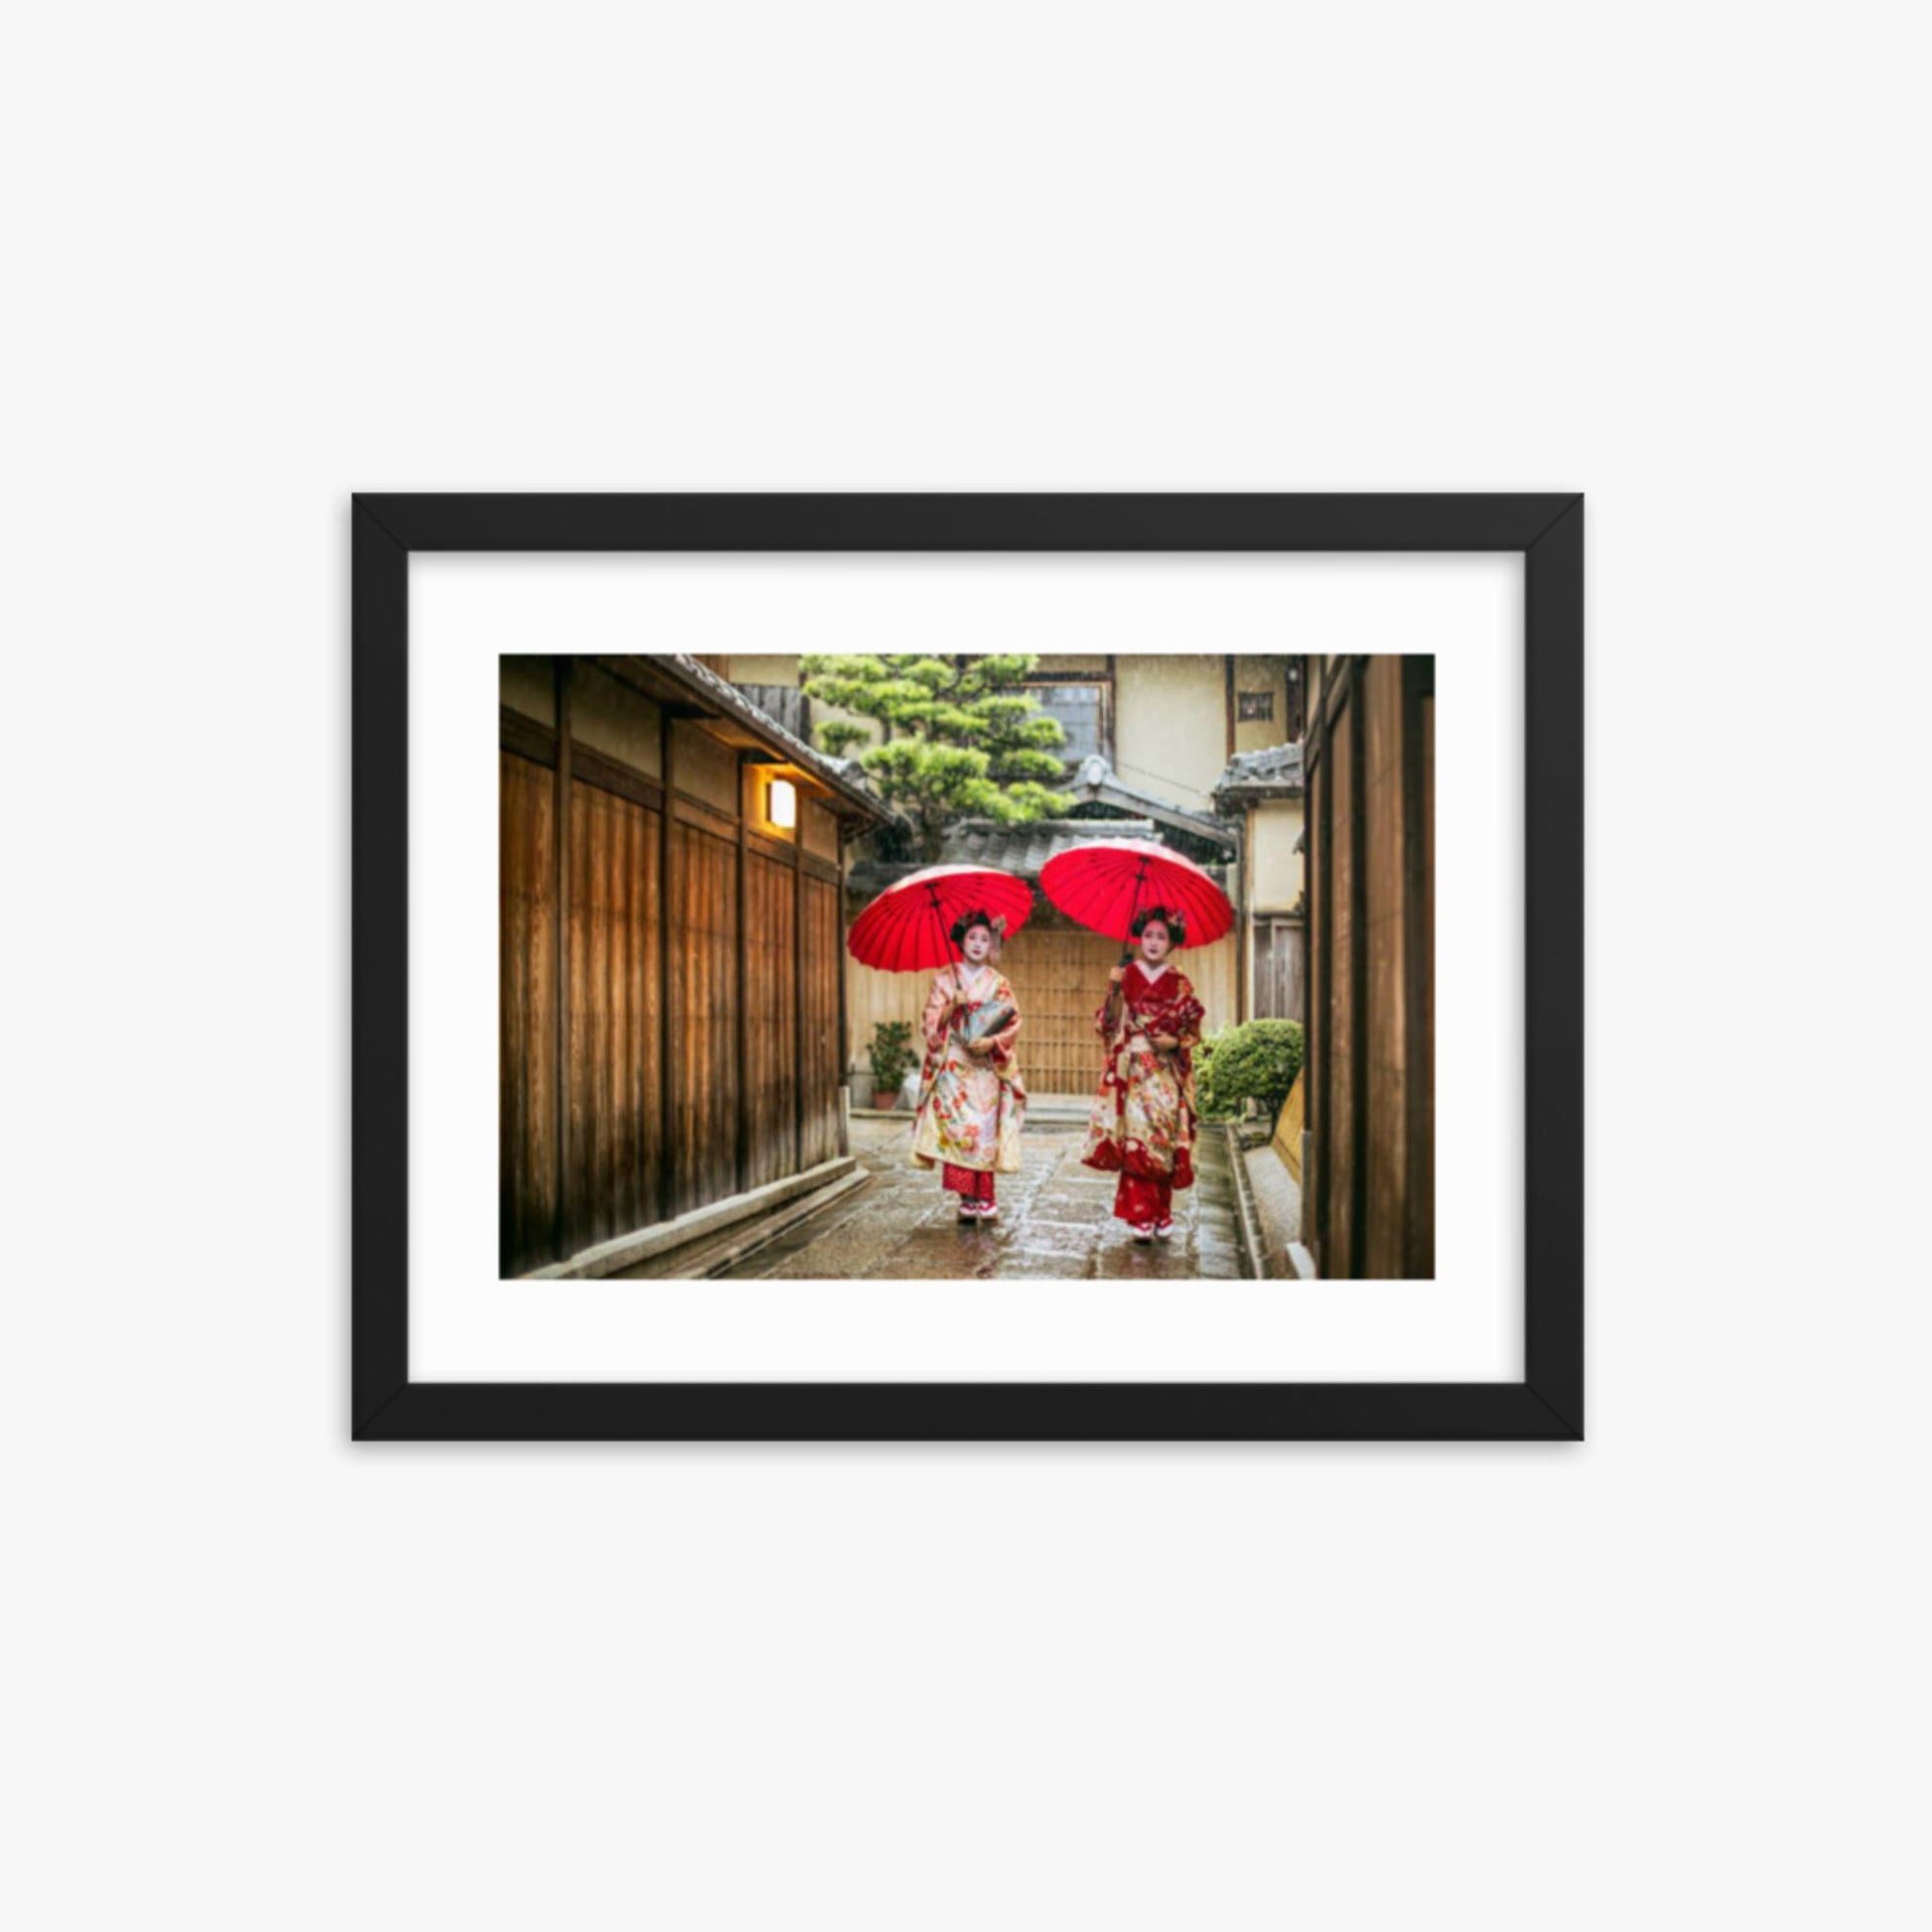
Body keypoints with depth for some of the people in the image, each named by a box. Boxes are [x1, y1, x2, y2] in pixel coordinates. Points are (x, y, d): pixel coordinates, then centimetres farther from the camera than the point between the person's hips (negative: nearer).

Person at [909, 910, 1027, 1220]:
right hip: (953, 1063, -1)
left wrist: (992, 1040, -13)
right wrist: (952, 1006, -15)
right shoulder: (945, 978, 5)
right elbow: (931, 1020, 2)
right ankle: (966, 1197, -2)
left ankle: (983, 1196, 5)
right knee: (957, 1127, -8)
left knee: (985, 1128, -3)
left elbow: (1013, 1022, 3)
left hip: (985, 1065, 1)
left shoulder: (998, 982, 6)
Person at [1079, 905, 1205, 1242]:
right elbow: (1110, 1024, 0)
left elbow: (1192, 1031, 8)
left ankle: (1161, 1215, 15)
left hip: (1166, 1072, 1)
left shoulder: (1179, 983, 6)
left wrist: (1175, 1042, -11)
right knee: (1135, 1139, -8)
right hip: (1132, 1069, -1)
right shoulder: (1127, 975, 4)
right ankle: (1141, 1217, -3)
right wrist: (1114, 990, -13)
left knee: (1164, 1142, 2)